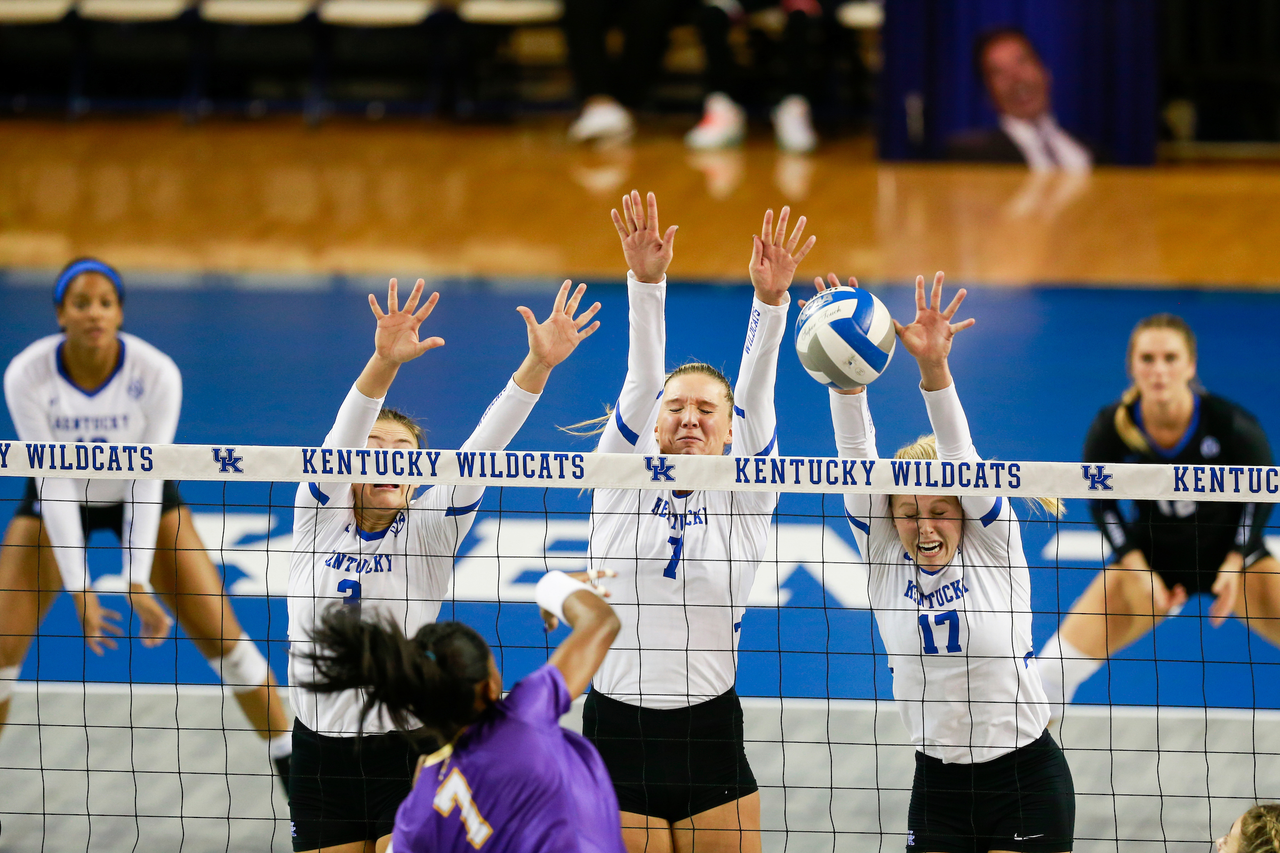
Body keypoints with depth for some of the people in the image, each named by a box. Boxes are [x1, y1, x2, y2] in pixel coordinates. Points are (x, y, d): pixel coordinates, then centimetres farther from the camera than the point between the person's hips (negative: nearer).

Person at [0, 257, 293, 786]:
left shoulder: (156, 374, -29)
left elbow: (148, 482, -25)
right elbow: (53, 484, -26)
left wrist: (138, 583, -32)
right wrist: (80, 591, -29)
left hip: (141, 496, 0)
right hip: (59, 500, 0)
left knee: (221, 635, -6)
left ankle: (292, 768, 7)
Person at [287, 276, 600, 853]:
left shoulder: (428, 530, 1)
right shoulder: (317, 515, 2)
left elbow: (481, 450, -12)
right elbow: (341, 439, -16)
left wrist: (537, 365, -27)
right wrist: (384, 362, -35)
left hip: (407, 754, -1)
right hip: (321, 756, 2)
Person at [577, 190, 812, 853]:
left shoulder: (744, 501, 4)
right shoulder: (622, 480, 4)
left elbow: (755, 395, -10)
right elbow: (641, 380, -10)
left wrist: (770, 299, -25)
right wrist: (646, 282, -25)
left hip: (711, 743, 1)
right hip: (617, 741, -1)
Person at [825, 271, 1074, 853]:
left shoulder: (993, 548, -5)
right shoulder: (885, 562, 0)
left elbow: (960, 456, -19)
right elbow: (856, 459, -10)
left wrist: (934, 367, -33)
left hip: (1028, 786, -3)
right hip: (938, 787, 3)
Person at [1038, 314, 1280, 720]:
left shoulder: (1230, 424, -27)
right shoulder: (1111, 429, -24)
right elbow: (1100, 501, -5)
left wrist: (1235, 564, -16)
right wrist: (1136, 569, -14)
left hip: (1231, 552, -1)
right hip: (1152, 556, 1)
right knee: (1057, 664, -12)